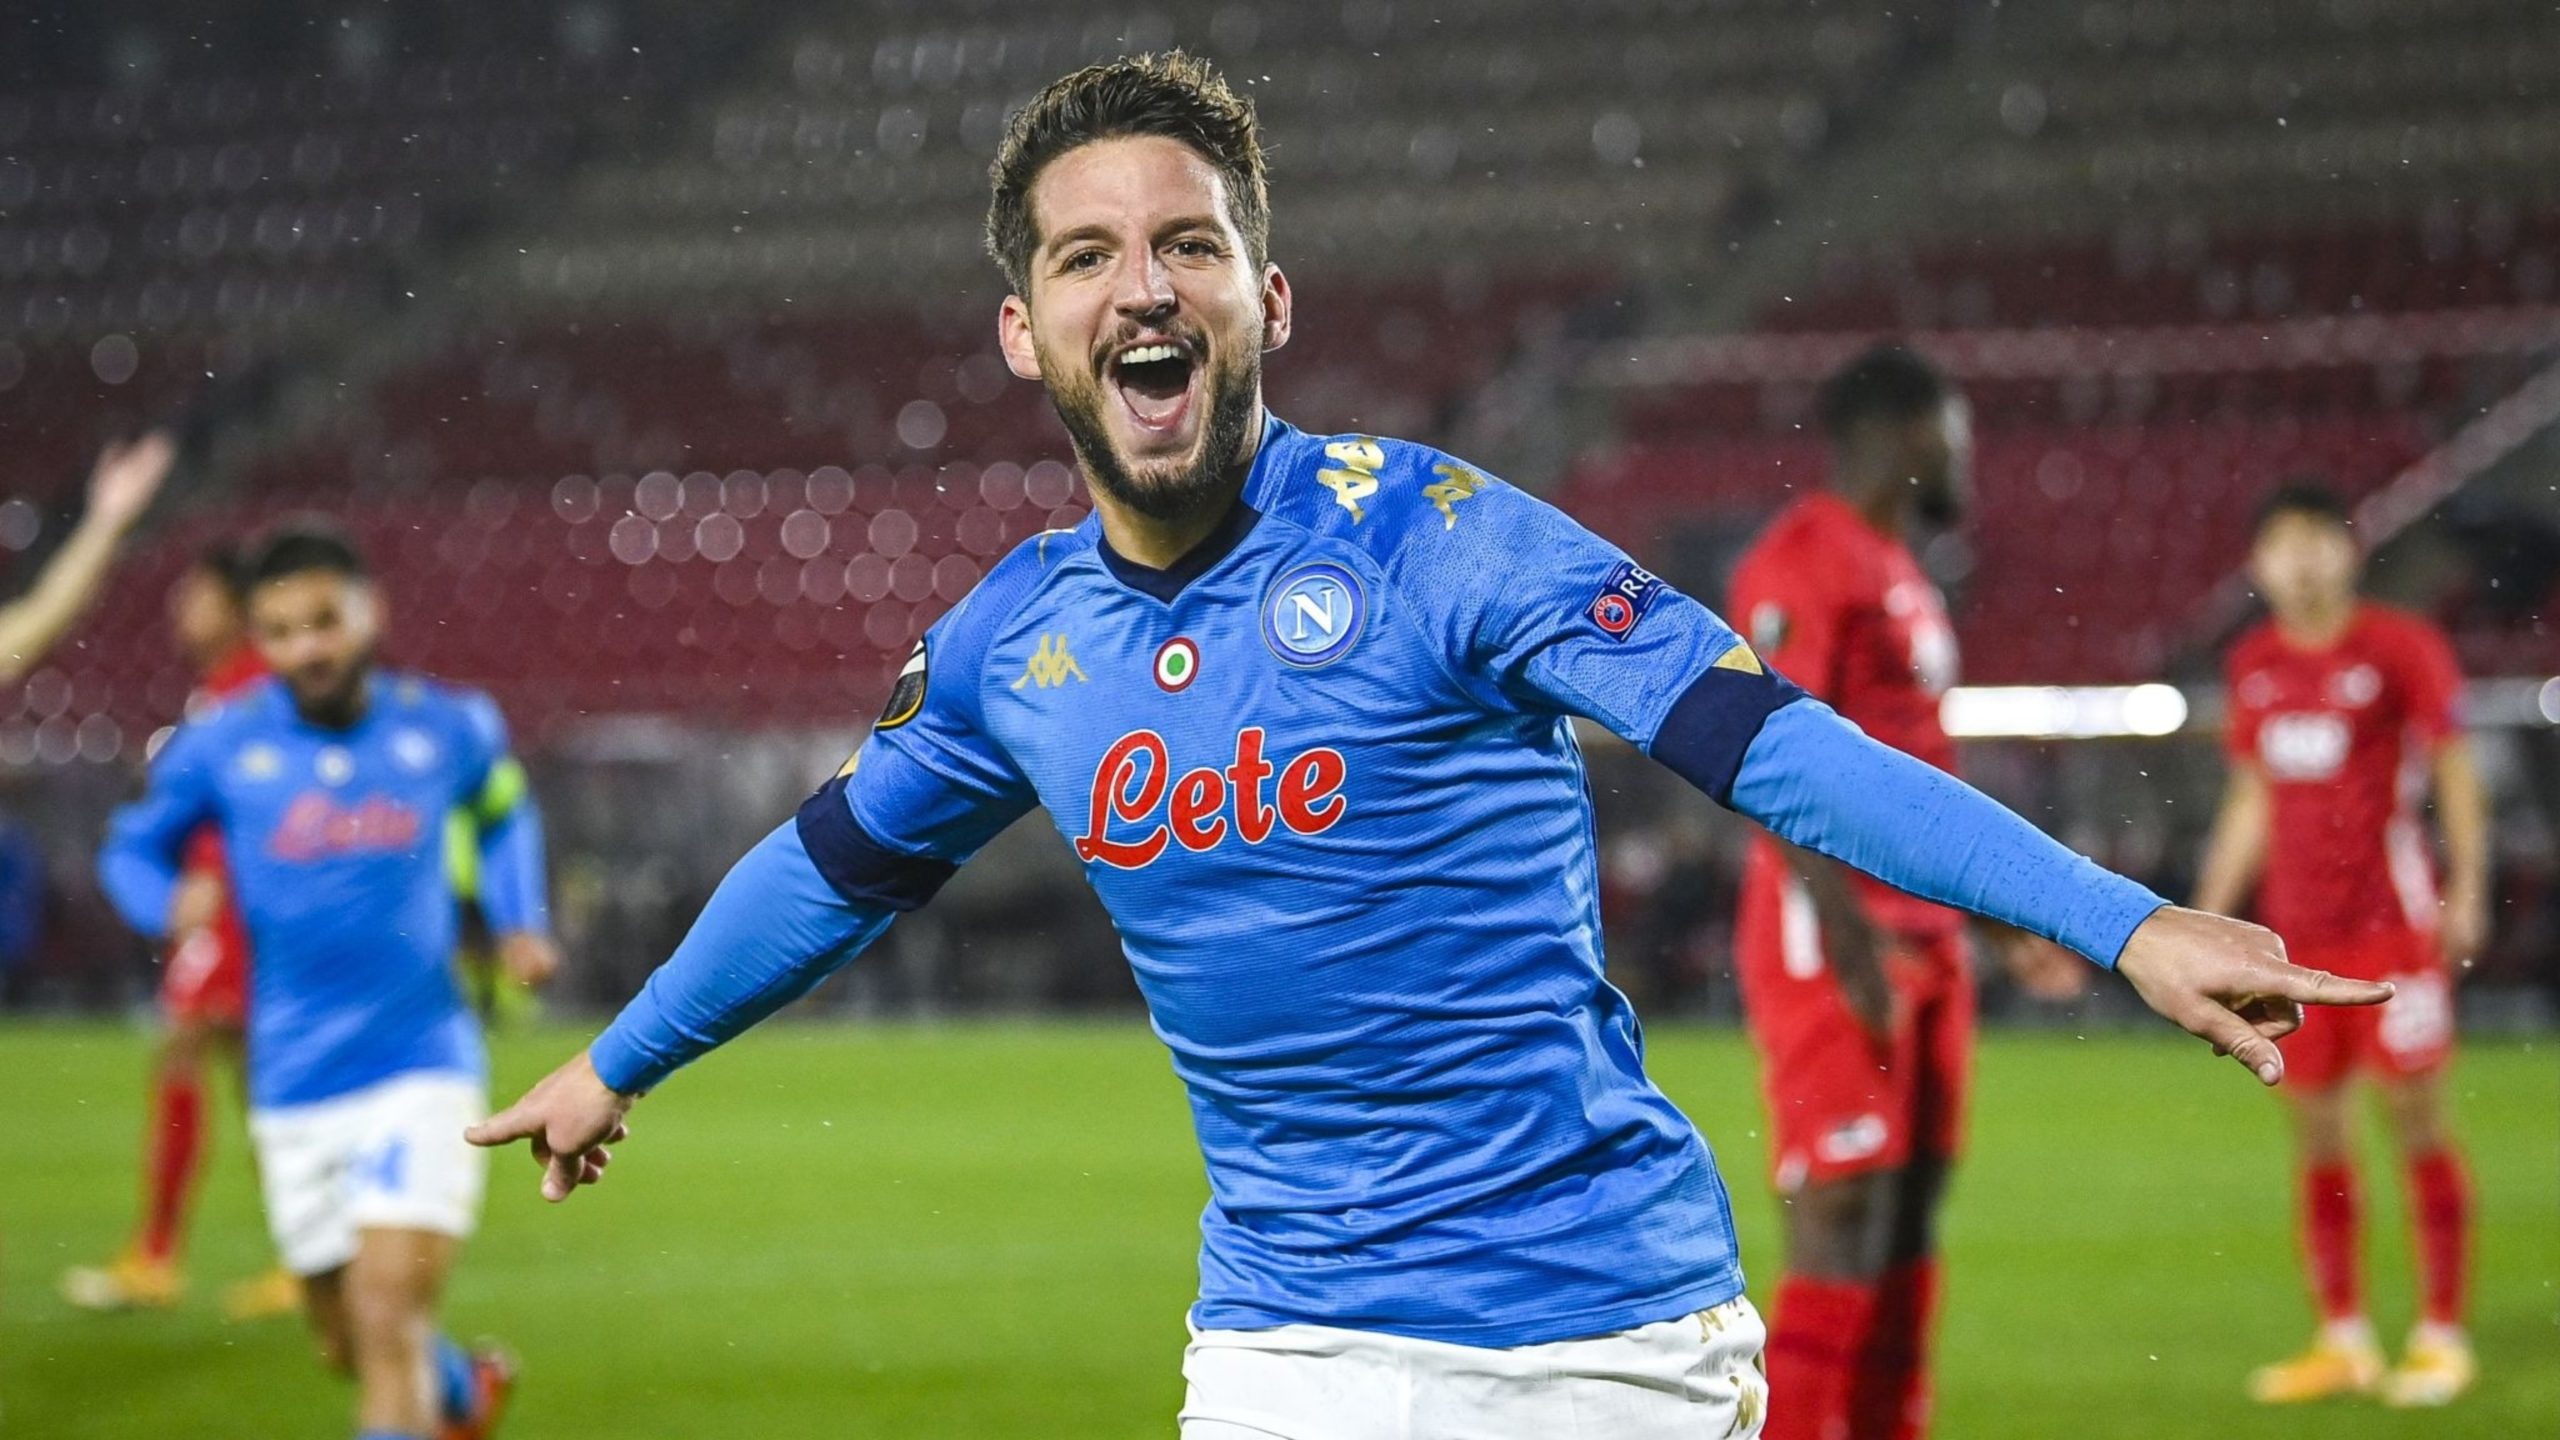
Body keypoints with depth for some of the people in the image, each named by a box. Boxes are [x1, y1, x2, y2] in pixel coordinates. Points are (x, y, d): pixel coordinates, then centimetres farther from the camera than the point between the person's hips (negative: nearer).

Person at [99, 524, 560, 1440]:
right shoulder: (220, 746, -2)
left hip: (422, 1065, -2)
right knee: (346, 1343, 13)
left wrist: (520, 924, 7)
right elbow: (132, 847, 12)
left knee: (387, 1315, -18)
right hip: (295, 1085, 2)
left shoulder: (447, 728, 0)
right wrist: (170, 901, -10)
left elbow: (504, 813, 22)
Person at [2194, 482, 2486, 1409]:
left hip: (2392, 919, -5)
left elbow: (2455, 770, -2)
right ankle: (2343, 1340, 14)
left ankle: (2442, 1336, 2)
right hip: (2294, 930, 5)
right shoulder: (2255, 665, 12)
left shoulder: (2401, 648, -3)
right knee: (2315, 1128, 6)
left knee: (2415, 1115, -4)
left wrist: (2467, 889, -12)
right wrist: (2205, 918, 18)